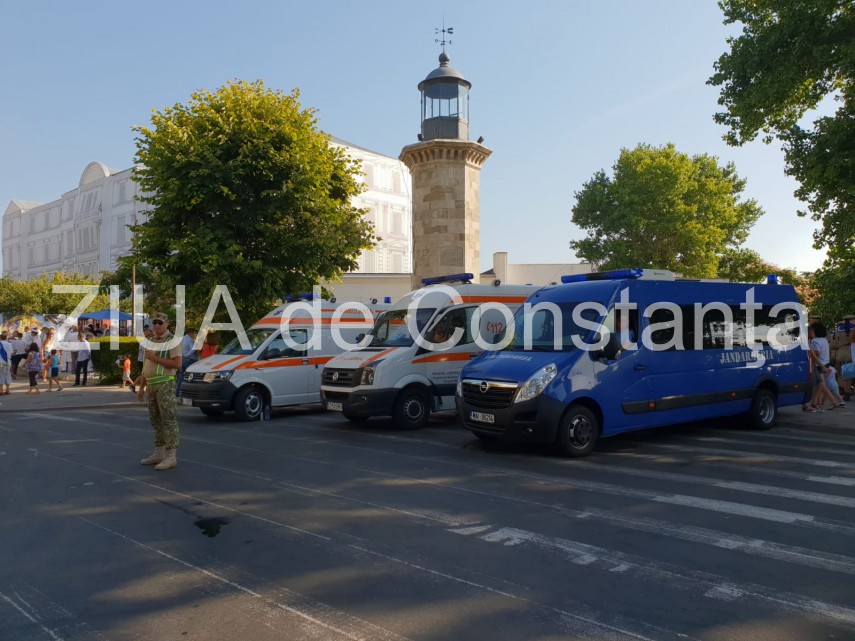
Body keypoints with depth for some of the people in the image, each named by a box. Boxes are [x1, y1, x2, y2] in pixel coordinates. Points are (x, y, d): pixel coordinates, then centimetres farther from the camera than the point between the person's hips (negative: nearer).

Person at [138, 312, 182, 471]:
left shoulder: (172, 341, -8)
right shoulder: (150, 341, 17)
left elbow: (177, 364, -17)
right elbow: (146, 366, 20)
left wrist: (155, 358, -17)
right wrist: (141, 387, 16)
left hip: (165, 385, -8)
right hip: (152, 385, 8)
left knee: (169, 420, -8)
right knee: (156, 420, 12)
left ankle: (171, 456, -7)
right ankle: (159, 453, 20)